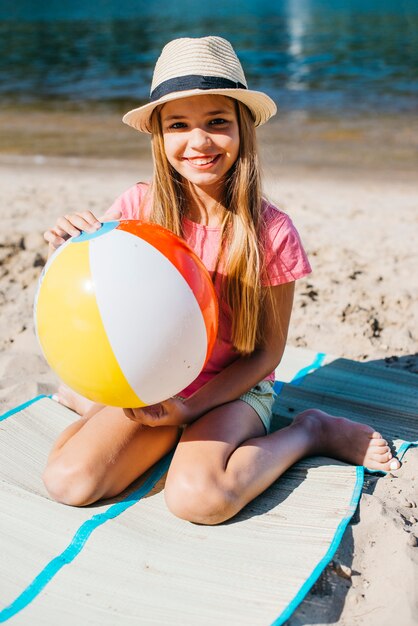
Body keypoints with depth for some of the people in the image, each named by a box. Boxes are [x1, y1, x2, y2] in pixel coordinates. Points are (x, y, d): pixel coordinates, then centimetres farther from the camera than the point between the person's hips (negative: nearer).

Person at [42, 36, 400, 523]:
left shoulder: (272, 231, -15)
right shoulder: (139, 207, -11)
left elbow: (267, 352, -7)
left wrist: (192, 407, -18)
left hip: (234, 389, -1)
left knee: (197, 497, -30)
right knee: (68, 482, -21)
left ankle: (309, 431, -5)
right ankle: (94, 404, 11)